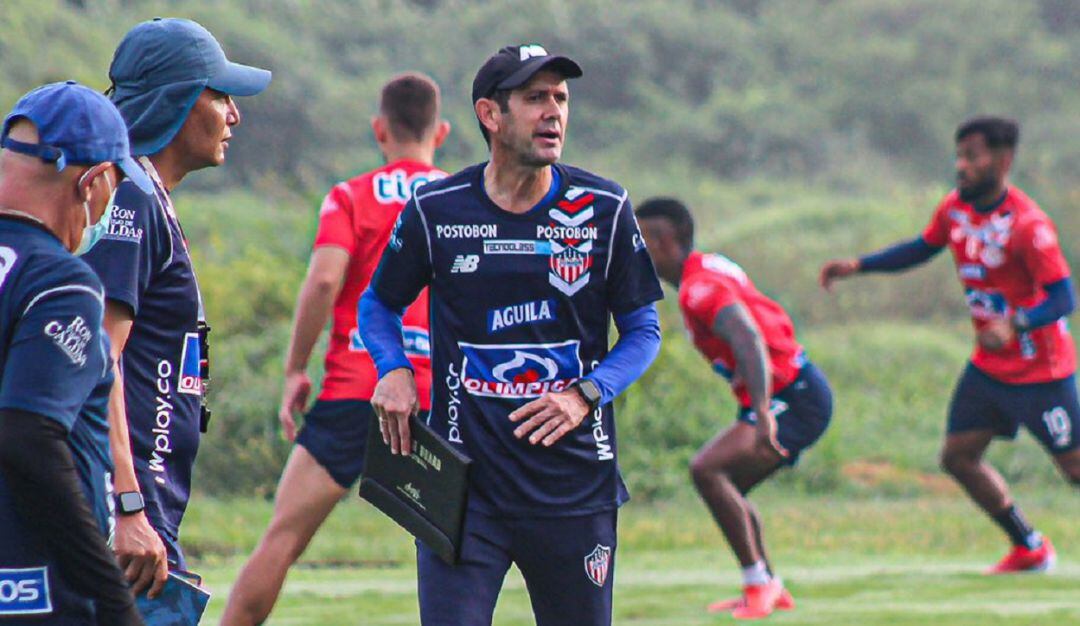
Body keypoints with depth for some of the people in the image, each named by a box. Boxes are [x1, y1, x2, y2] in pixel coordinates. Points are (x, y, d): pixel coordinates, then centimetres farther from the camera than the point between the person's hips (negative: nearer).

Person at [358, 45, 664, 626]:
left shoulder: (604, 210, 2)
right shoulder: (435, 211, 1)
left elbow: (643, 330, 9)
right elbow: (378, 304, 16)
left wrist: (586, 395, -8)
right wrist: (393, 371, -4)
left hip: (575, 485, 1)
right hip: (462, 482, -1)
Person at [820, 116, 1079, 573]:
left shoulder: (1027, 224, -23)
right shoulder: (955, 209, -1)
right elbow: (922, 248, 19)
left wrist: (1015, 325, -42)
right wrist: (857, 266, 10)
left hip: (1041, 371, -8)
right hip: (989, 366, 8)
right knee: (959, 456, 4)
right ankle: (1030, 549, 18)